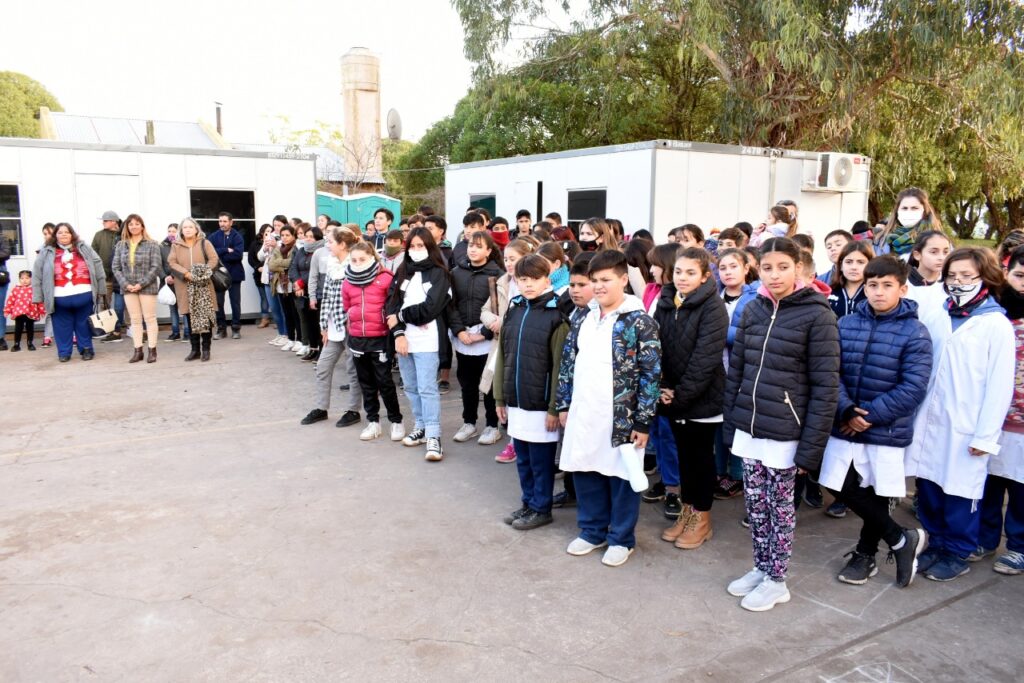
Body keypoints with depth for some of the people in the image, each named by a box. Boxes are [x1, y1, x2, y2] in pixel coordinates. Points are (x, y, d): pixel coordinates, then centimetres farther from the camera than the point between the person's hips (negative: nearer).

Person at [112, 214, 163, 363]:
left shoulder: (152, 244, -2)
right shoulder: (121, 245, 9)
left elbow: (156, 266, -9)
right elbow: (115, 267, 6)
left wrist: (141, 284, -14)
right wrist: (125, 284, -8)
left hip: (147, 287, -4)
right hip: (128, 288, 4)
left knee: (149, 318, 1)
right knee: (135, 320, 8)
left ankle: (152, 350, 7)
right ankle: (137, 350, 13)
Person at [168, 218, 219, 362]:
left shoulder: (204, 243, 5)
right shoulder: (176, 245, 10)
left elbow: (214, 259, -3)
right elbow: (171, 262, -1)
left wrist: (203, 273, -17)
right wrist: (186, 273, -15)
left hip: (203, 287, -2)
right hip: (186, 288, 2)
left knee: (205, 317, -3)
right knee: (190, 319, 5)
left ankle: (206, 349, 5)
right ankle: (195, 349, 13)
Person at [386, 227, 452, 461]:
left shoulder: (438, 273, -2)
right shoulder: (402, 272, 13)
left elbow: (429, 308, -13)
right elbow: (392, 304, 5)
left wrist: (401, 316, -6)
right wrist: (398, 333, -9)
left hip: (426, 341, -5)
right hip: (403, 338, 6)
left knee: (427, 388, -9)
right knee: (411, 387, 12)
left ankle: (434, 437, -8)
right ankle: (420, 427, 25)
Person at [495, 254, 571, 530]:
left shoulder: (556, 315, -12)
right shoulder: (513, 310, 7)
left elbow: (559, 365, -14)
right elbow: (502, 356, 11)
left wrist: (554, 407, -15)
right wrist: (500, 397, 10)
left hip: (541, 403, -6)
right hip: (516, 401, 6)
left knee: (541, 461, 7)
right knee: (522, 459, 18)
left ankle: (541, 509, 23)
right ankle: (528, 503, 33)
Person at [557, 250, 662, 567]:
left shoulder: (640, 322, -10)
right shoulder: (584, 318, 8)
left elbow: (652, 374, -11)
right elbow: (568, 362, 13)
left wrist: (642, 421, -12)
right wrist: (564, 405, 10)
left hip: (621, 417, -5)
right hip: (583, 414, 5)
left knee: (620, 478, 8)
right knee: (585, 473, 14)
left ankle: (621, 539, 25)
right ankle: (592, 531, 33)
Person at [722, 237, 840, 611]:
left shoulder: (817, 314, -11)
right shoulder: (752, 309, 5)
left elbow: (825, 386, -12)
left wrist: (811, 445, -14)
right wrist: (730, 424, 8)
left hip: (784, 433, -5)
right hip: (748, 428, 5)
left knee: (779, 506, 9)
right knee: (755, 503, 14)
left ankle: (776, 580, 25)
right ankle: (761, 568, 32)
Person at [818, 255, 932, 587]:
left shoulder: (915, 333, -8)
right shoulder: (845, 324, 1)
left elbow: (913, 389, -15)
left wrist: (868, 416, -17)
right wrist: (847, 411, -19)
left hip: (887, 431, -3)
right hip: (845, 427, 3)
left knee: (876, 494, 10)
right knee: (843, 488, 5)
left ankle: (865, 554, 33)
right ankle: (901, 539, 25)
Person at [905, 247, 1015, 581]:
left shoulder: (997, 325, -6)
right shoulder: (942, 318, 9)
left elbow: (999, 385, -10)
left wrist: (986, 435, -12)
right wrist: (917, 413, 7)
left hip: (965, 428, -5)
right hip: (930, 421, 5)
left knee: (959, 492, 5)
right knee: (928, 485, 12)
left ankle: (958, 554, 23)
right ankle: (936, 543, 30)